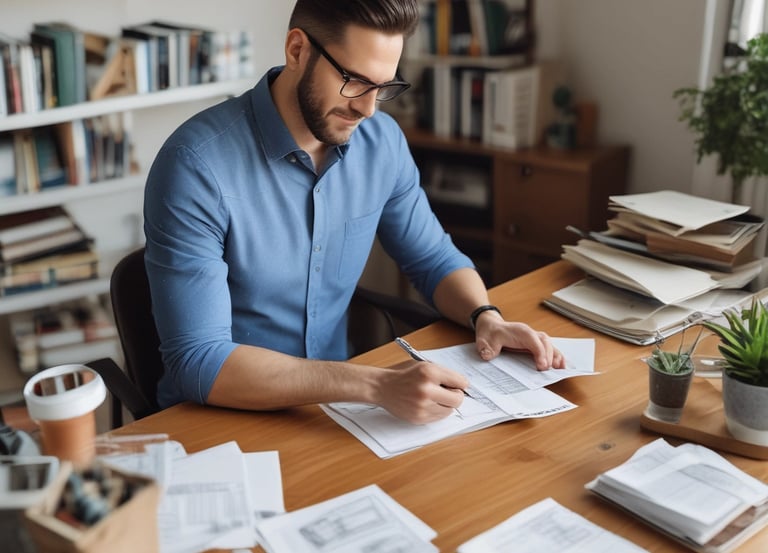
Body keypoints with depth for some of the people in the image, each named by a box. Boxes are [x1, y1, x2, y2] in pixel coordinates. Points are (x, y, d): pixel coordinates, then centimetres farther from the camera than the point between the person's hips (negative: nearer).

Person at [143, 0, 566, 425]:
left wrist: (486, 317, -10)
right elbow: (198, 362, -25)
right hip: (219, 418, -4)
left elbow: (434, 258, 11)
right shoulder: (198, 165, -20)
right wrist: (376, 386, -33)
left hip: (333, 403, 5)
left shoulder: (381, 141, -3)